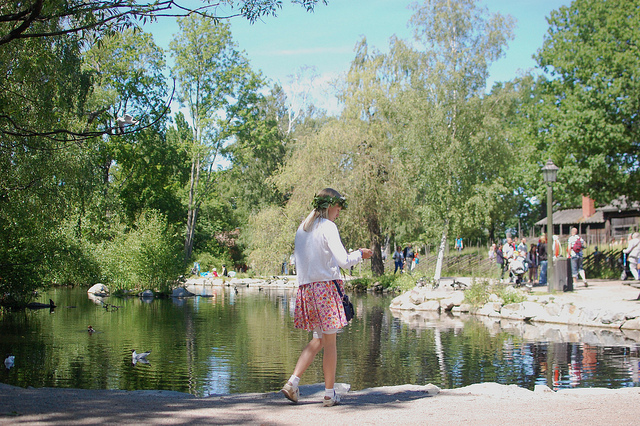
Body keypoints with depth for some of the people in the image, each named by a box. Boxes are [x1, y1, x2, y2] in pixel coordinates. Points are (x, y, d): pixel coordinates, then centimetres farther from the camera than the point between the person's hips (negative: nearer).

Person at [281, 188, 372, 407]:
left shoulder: (302, 227, 13)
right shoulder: (328, 227, -9)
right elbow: (343, 261, -16)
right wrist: (359, 254, 3)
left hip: (306, 287, 7)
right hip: (326, 286, -7)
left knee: (318, 340, 15)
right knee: (330, 342, 2)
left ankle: (292, 382, 2)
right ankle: (329, 394, 9)